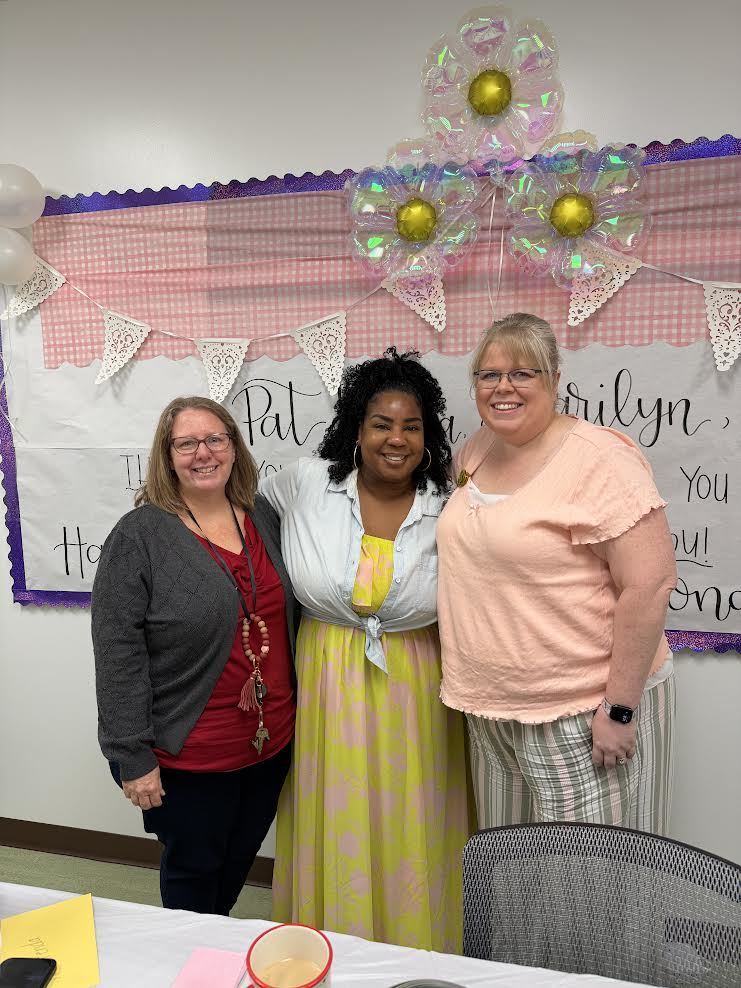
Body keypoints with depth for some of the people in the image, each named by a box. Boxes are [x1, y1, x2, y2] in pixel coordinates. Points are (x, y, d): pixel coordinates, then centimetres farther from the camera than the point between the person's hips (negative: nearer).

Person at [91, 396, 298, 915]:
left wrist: (289, 710, 11)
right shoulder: (139, 535, -14)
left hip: (271, 740, 5)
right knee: (194, 870, 16)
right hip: (190, 754, -5)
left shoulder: (263, 516, 1)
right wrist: (133, 757, -14)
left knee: (239, 862, 24)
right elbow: (118, 654, -15)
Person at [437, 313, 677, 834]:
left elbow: (650, 582, -20)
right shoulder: (475, 451, 4)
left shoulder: (598, 458, -18)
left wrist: (619, 708, -18)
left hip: (585, 709, -7)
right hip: (493, 705, 7)